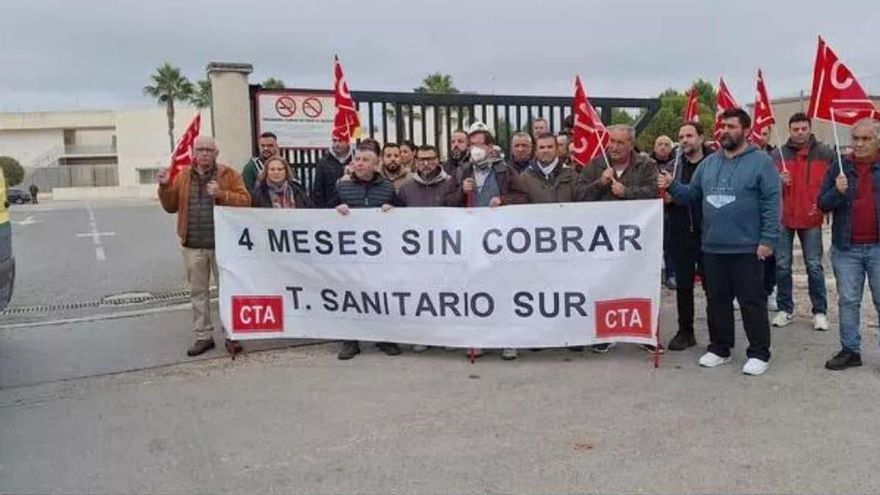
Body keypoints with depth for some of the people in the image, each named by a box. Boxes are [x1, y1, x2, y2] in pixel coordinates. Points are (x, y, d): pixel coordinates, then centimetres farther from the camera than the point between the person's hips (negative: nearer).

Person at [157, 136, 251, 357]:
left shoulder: (229, 174, 2)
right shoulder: (182, 176, 11)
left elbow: (245, 200, -6)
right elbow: (171, 206, 14)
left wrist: (222, 194, -19)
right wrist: (165, 187, -2)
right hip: (193, 246, 3)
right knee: (198, 292, 9)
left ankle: (231, 336, 13)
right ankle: (203, 336, 19)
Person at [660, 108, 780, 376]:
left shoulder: (761, 161, -5)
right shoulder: (709, 162, 12)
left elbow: (772, 202, -10)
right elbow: (692, 195, 14)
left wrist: (768, 239, -15)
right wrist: (672, 186, -4)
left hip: (746, 248, -5)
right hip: (712, 247, 6)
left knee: (751, 301, 2)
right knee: (717, 300, 13)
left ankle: (759, 353, 14)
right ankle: (719, 347, 26)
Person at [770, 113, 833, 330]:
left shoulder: (825, 154, 1)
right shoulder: (778, 155, 4)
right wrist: (778, 182, -12)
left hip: (812, 219, -1)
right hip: (783, 217, 1)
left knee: (814, 266, 3)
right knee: (782, 265, 5)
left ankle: (820, 311, 12)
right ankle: (785, 309, 16)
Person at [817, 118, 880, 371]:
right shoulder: (839, 167, 4)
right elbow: (823, 204, 2)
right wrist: (837, 191, -16)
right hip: (846, 248, 1)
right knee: (848, 301, 8)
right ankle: (850, 350, 18)